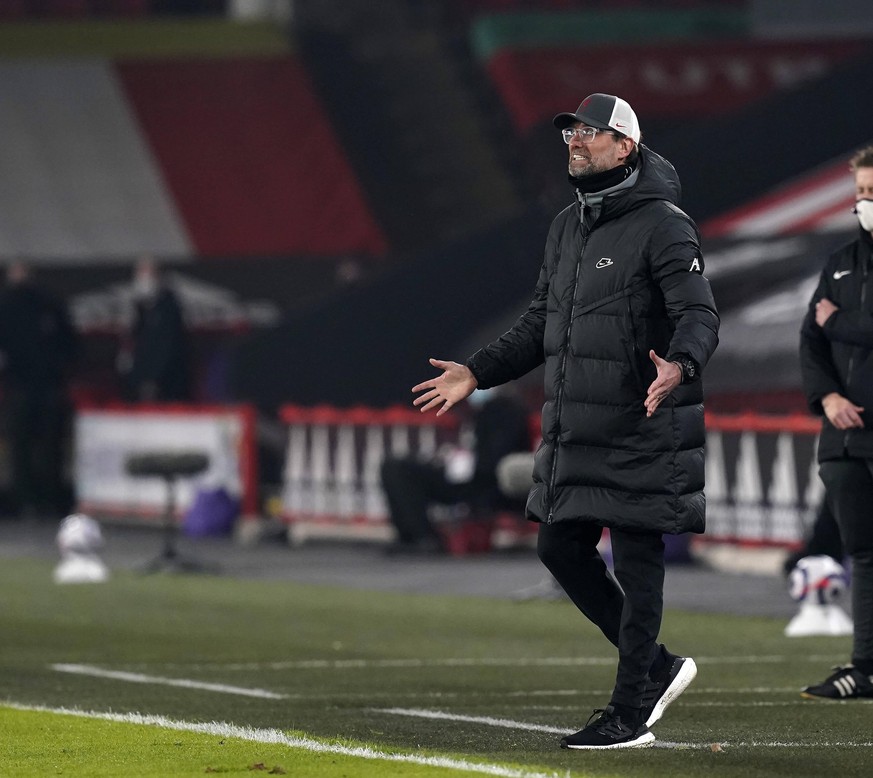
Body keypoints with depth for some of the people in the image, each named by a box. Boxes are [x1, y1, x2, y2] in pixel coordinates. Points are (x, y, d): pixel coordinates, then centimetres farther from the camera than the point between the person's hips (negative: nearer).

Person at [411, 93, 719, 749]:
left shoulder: (663, 226, -10)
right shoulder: (567, 228, 16)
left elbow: (700, 315, -19)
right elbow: (540, 324, 24)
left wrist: (679, 365, -39)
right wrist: (476, 373, 16)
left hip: (642, 435, -9)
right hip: (573, 432, 9)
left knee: (636, 564, -4)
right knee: (561, 548, 10)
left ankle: (630, 715, 4)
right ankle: (656, 667, 25)